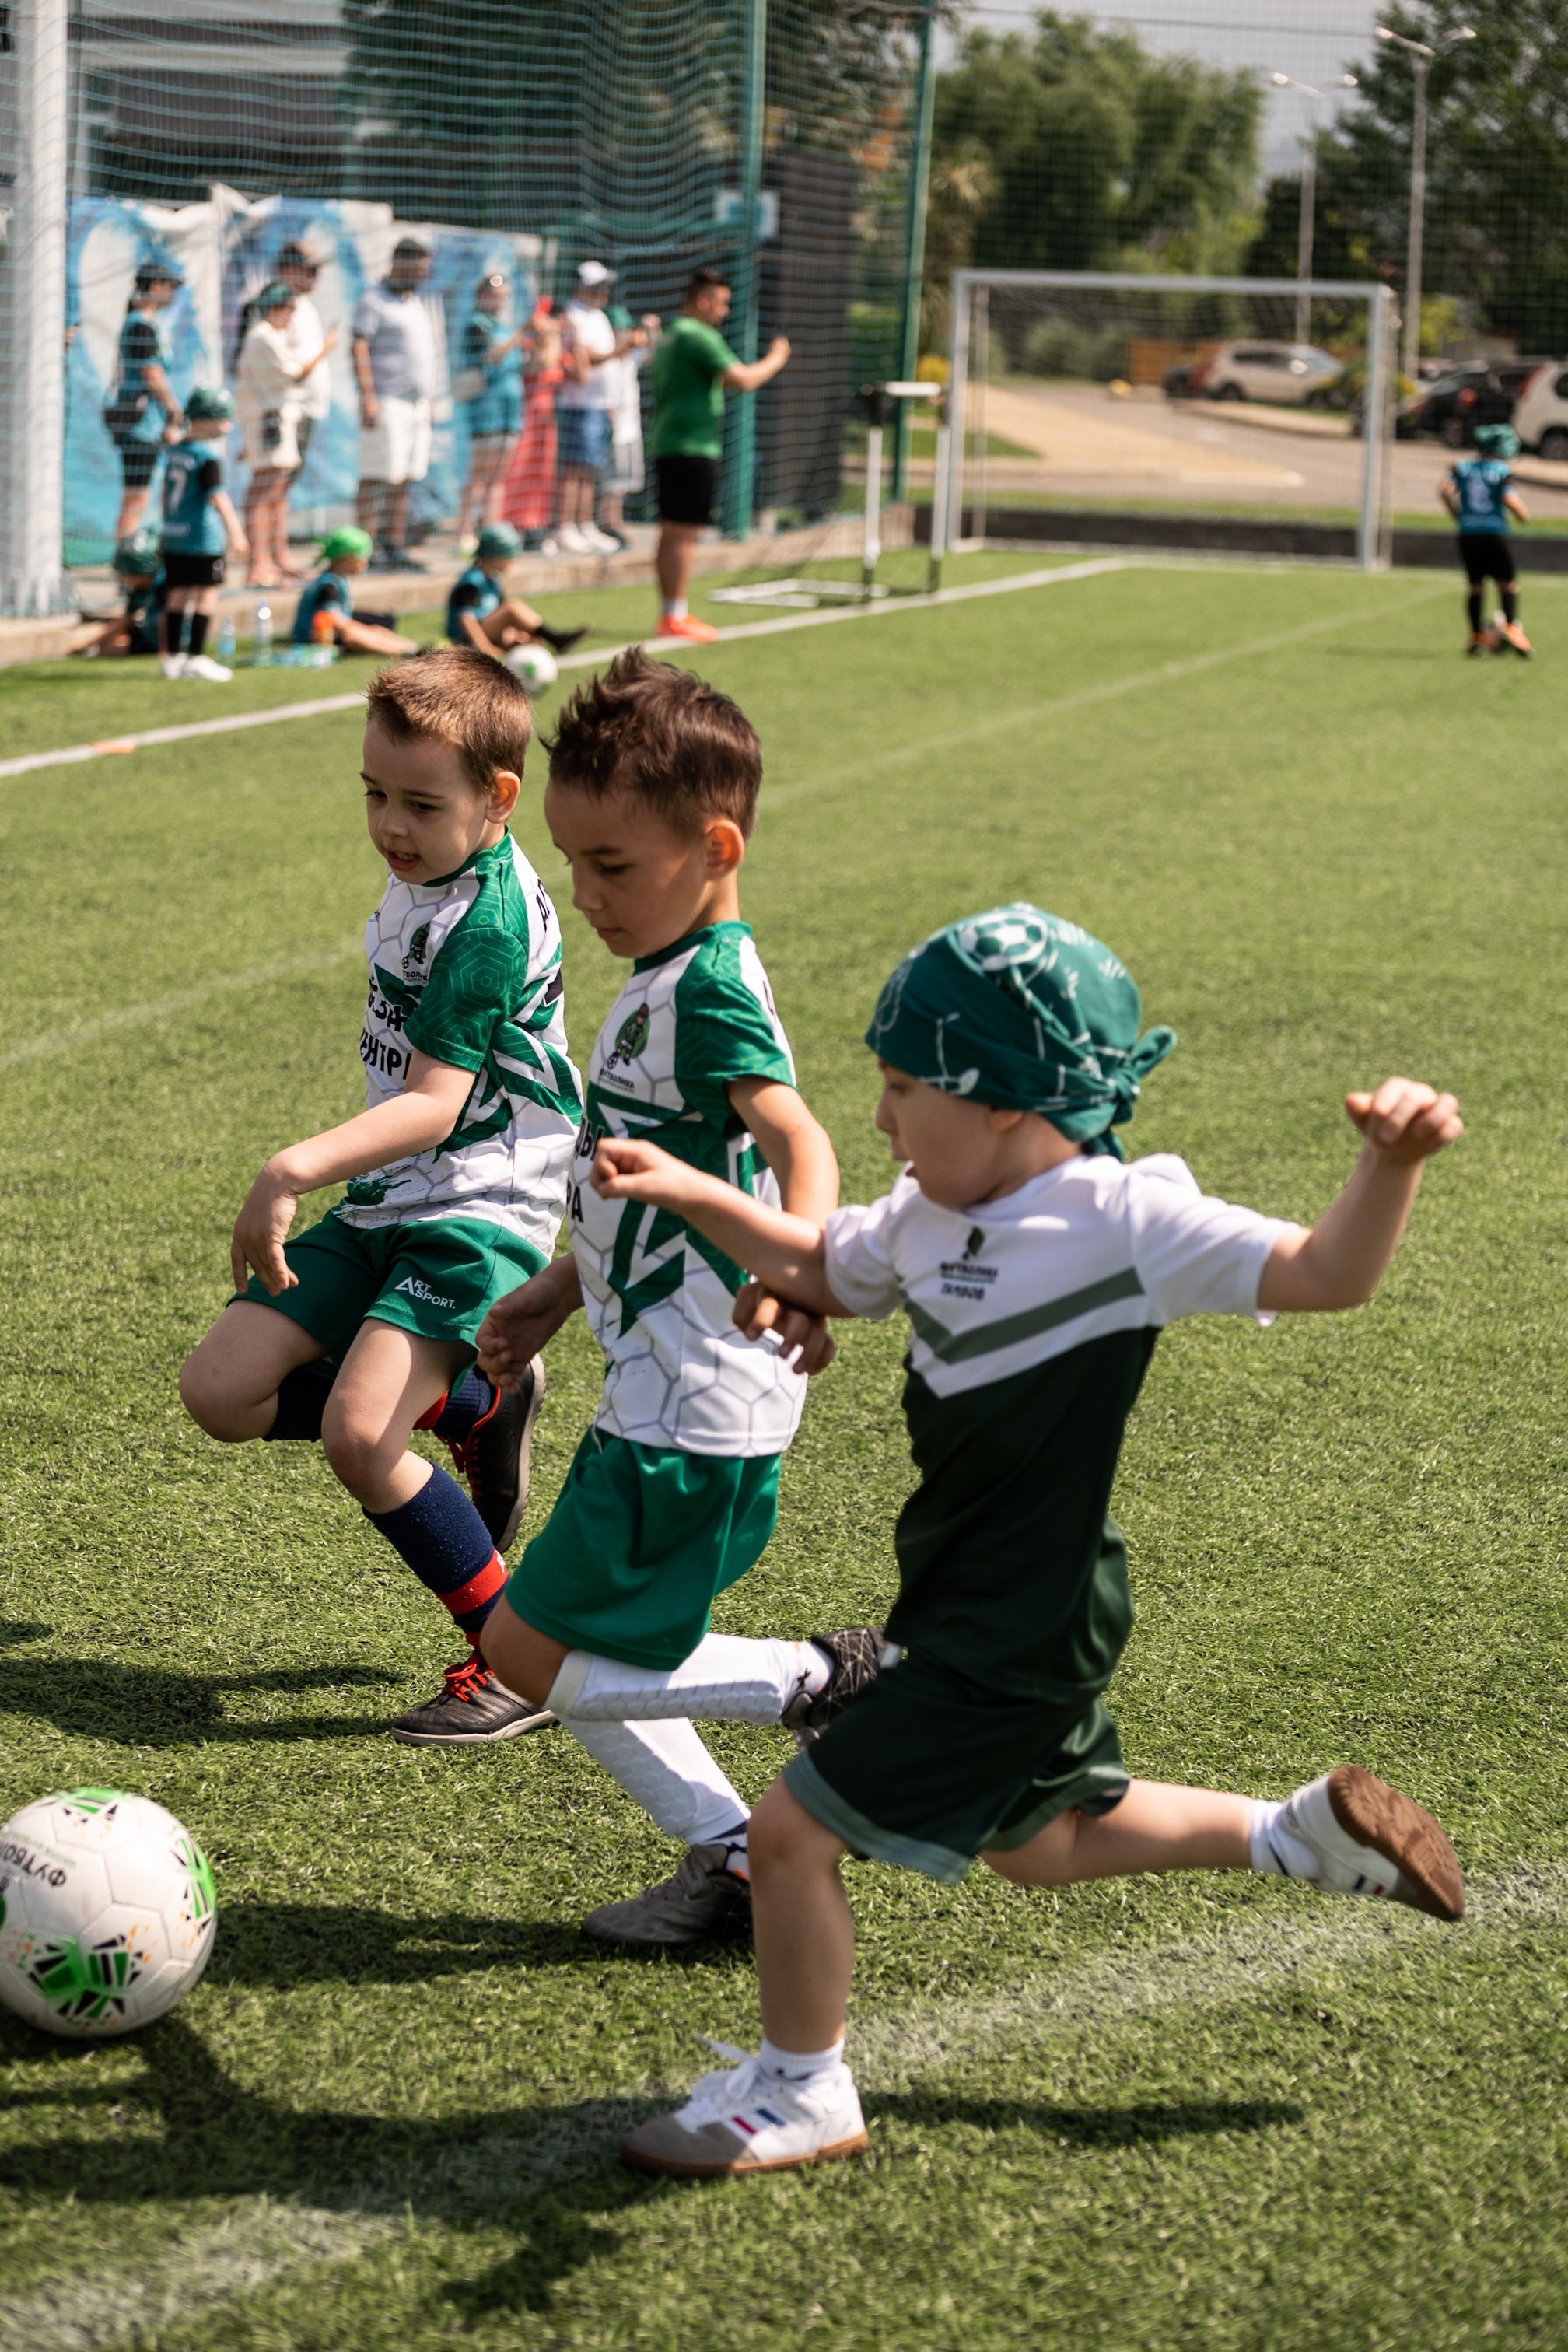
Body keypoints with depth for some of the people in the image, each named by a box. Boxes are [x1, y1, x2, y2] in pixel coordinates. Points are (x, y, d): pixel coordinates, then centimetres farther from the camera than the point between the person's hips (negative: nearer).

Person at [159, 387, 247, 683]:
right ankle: (196, 656, -1)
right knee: (207, 594, -1)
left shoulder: (175, 451, 11)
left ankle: (173, 657, 16)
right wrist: (235, 532, -24)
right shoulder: (207, 457, -15)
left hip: (173, 536, 8)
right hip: (202, 537, -8)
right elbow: (218, 496, -22)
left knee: (177, 593, 12)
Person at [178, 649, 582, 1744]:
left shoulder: (487, 924, -21)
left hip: (478, 1212, -9)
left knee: (357, 1434, -23)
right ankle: (476, 1408, 16)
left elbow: (434, 1107, -29)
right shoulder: (428, 876, 7)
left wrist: (297, 1170, -40)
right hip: (386, 1204, 9)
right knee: (222, 1390, 1)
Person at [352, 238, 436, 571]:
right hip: (386, 402, -8)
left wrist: (428, 402, 20)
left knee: (404, 480, 7)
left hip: (417, 403, 8)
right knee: (377, 477, -9)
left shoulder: (415, 303, 20)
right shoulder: (373, 300, -6)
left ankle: (394, 547, 11)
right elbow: (359, 349, -13)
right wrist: (368, 398, -22)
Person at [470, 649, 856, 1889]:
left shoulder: (712, 991, -17)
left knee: (532, 1653, -5)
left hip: (696, 1414, -10)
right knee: (581, 1656, 14)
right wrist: (555, 1295, 30)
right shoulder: (670, 977, 14)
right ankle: (734, 1859, 18)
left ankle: (819, 1685, -2)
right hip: (663, 1393, 10)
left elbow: (799, 1138, -34)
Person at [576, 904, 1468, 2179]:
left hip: (1020, 1631, -9)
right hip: (975, 1608, 9)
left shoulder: (1123, 1223, -22)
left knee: (794, 1828, -7)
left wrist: (1391, 1165, -49)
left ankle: (801, 2093, 13)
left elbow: (1323, 1275, -30)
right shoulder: (934, 1216, 3)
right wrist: (682, 1190, 10)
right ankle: (1305, 1831, 36)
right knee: (1040, 1845, 27)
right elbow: (817, 1265, 22)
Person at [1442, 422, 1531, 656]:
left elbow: (1445, 489, -3)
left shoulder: (1462, 466, 11)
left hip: (1467, 534, 3)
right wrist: (1524, 514, 5)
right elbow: (1509, 499, -14)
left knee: (1476, 585, 15)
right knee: (1507, 584, 7)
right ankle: (1510, 626, -13)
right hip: (1495, 532, -3)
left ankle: (1477, 635, 12)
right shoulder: (1503, 471, 0)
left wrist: (1457, 514, 10)